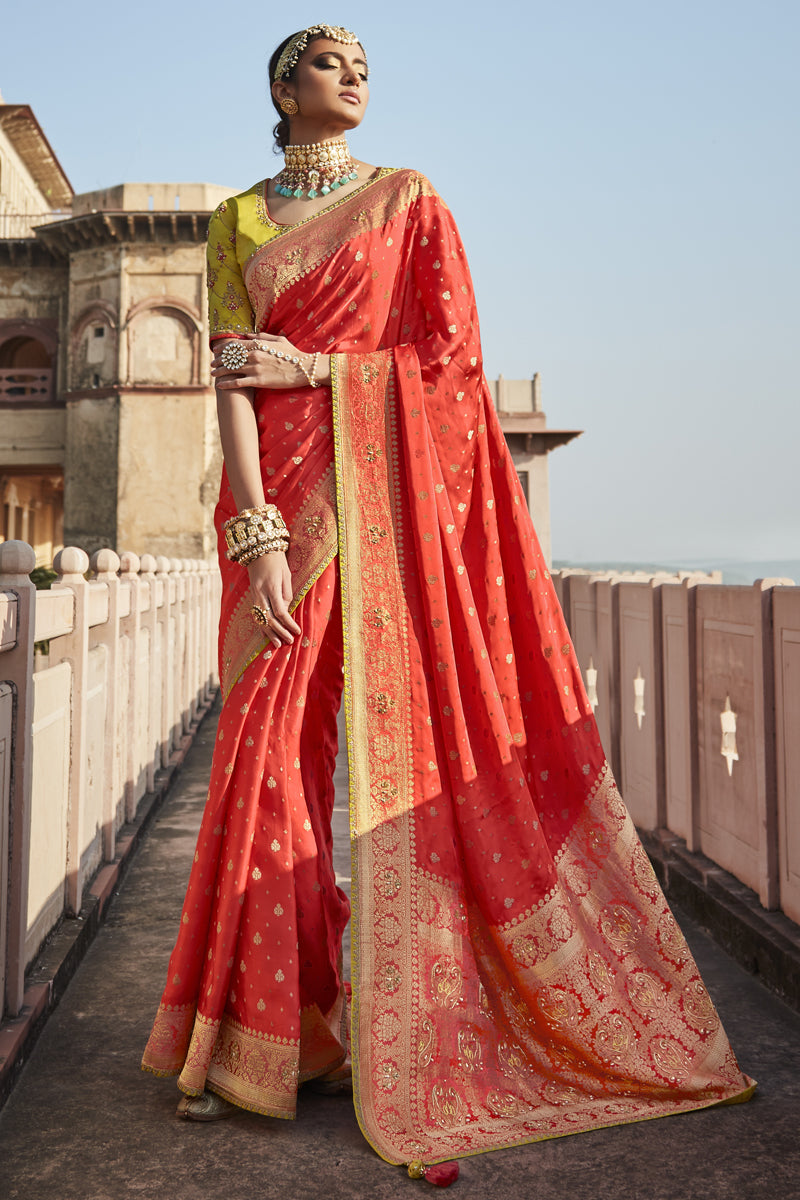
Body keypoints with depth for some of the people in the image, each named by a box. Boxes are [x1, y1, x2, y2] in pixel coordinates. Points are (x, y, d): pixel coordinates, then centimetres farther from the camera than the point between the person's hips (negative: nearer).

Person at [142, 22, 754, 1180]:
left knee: (410, 733, -5)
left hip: (391, 488, -1)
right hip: (284, 490, 1)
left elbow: (453, 358, 2)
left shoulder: (411, 201, 13)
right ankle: (260, 1033, 10)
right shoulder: (238, 220, 15)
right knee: (270, 742, -4)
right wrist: (256, 532, -11)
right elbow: (232, 376, 2)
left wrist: (310, 369, -6)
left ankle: (402, 1031, 9)